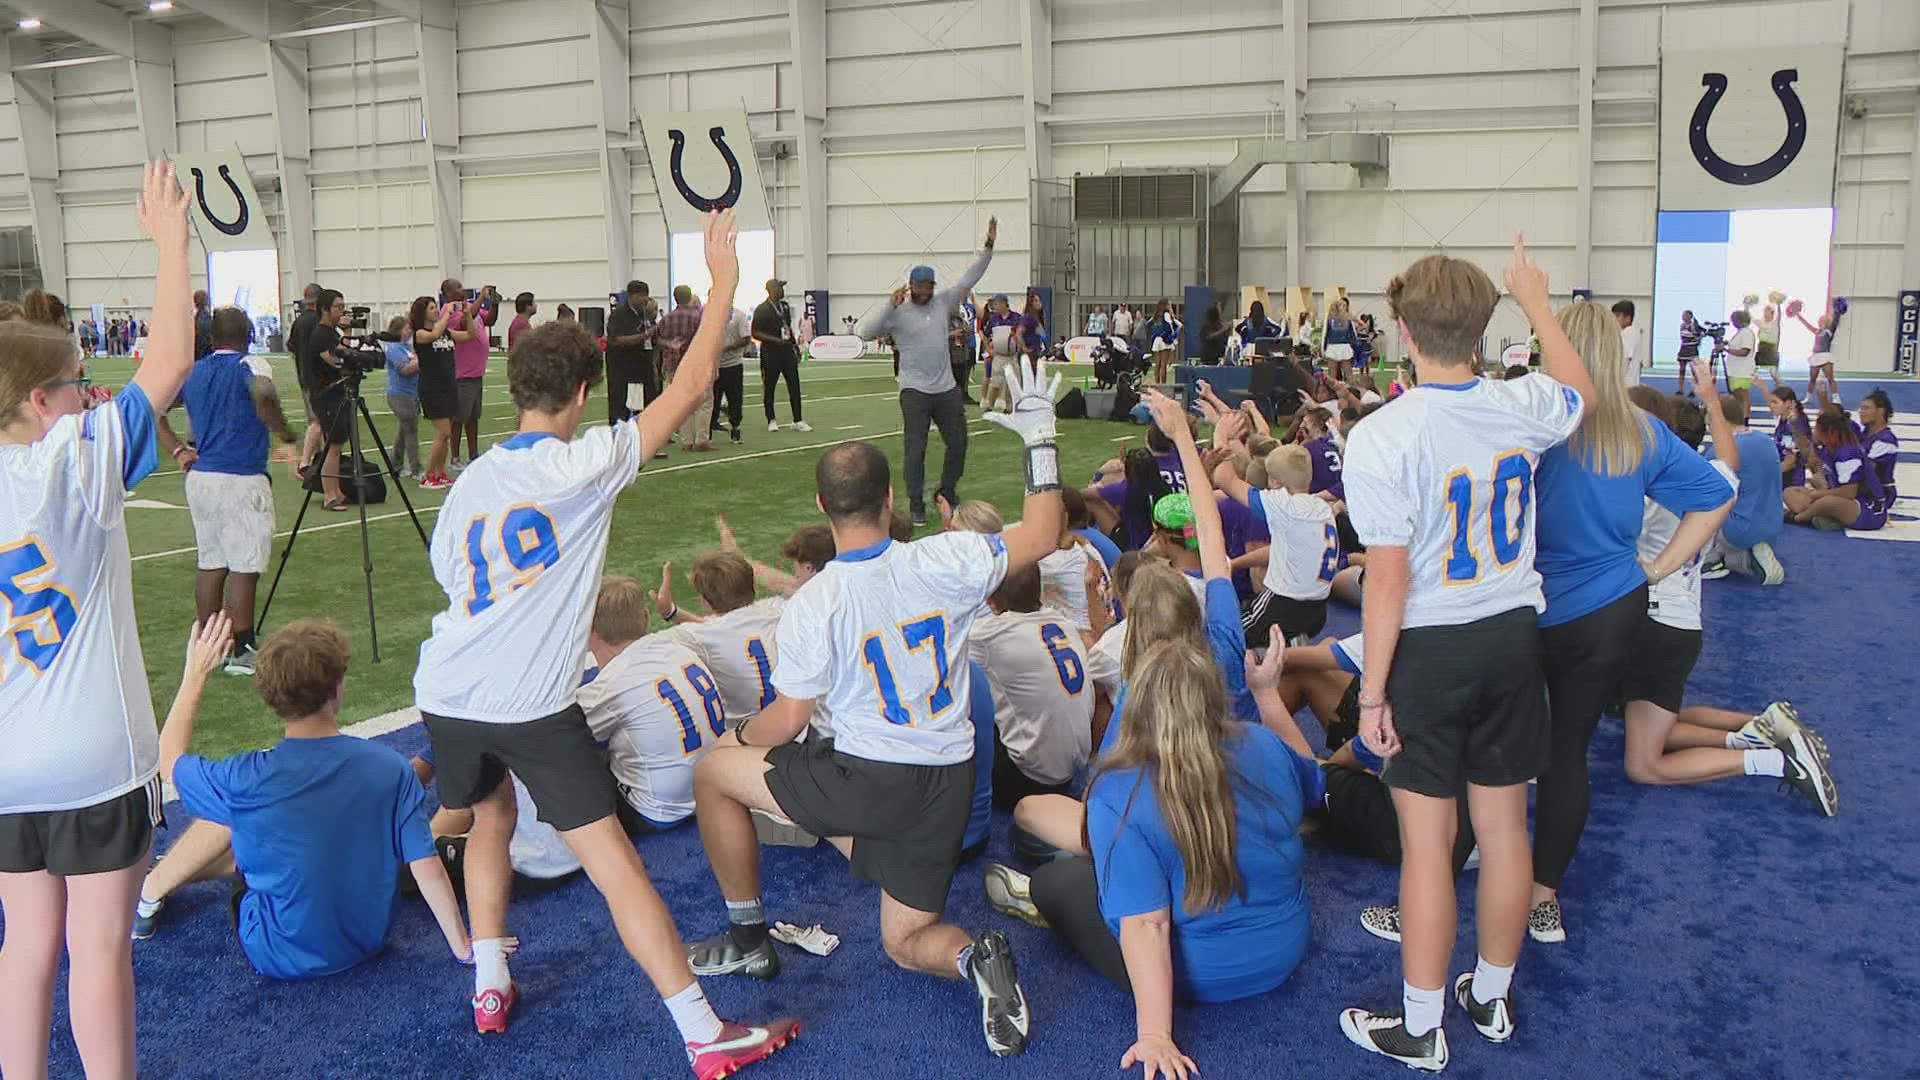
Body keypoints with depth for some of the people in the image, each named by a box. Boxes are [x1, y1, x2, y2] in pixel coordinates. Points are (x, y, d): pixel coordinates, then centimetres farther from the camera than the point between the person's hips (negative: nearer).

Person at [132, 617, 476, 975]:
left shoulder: (249, 779, -24)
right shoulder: (392, 767, -18)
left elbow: (168, 761, -2)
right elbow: (428, 867, -15)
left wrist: (195, 674, 3)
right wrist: (464, 949, -4)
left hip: (284, 958, -3)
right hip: (367, 943, 3)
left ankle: (149, 894, 30)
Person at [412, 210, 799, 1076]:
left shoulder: (468, 482, 13)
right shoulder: (585, 462, -5)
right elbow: (689, 388, -5)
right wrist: (722, 281, 4)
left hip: (447, 695, 6)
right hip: (532, 705, -6)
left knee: (491, 817, 31)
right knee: (611, 859, -4)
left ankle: (489, 987, 32)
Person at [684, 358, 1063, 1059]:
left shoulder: (812, 604, -17)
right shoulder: (943, 563, -10)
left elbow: (786, 722, -7)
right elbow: (1042, 535, 4)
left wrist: (739, 736, 16)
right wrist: (1040, 436, 11)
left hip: (868, 780, -4)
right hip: (950, 785, 5)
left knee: (713, 773, 18)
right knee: (906, 942, 23)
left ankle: (747, 940, 26)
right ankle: (975, 957, -12)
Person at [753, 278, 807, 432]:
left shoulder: (785, 306, 10)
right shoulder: (761, 310, -9)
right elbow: (755, 333, -12)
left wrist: (794, 344, 13)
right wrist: (776, 340, -20)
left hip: (787, 350, 5)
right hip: (770, 353, -5)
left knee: (794, 386, 1)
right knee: (769, 387, 5)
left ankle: (798, 421, 5)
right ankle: (771, 421, 18)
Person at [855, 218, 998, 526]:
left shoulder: (943, 302, 5)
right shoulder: (897, 312, -7)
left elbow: (970, 278, 6)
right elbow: (865, 332, -18)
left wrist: (988, 246, -2)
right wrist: (890, 304, -25)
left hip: (947, 389, 5)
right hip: (914, 391, -5)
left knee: (958, 443, 12)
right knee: (916, 449, -5)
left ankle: (947, 492, 31)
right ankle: (916, 505, 4)